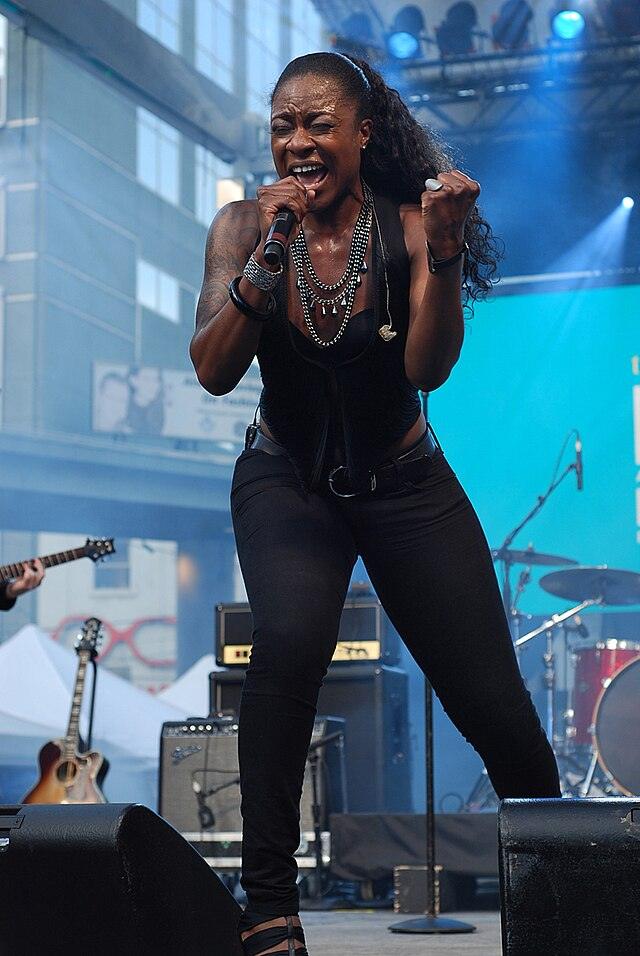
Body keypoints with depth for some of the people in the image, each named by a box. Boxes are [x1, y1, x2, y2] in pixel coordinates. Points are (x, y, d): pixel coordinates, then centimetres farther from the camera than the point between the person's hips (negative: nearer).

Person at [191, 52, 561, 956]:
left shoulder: (408, 222, -10)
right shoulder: (245, 226, -7)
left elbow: (428, 368, -22)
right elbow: (214, 371, -18)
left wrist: (443, 255, -37)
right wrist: (270, 258, -30)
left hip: (405, 483, 1)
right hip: (288, 481, 0)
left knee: (494, 703, -6)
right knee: (290, 638, -32)